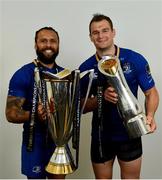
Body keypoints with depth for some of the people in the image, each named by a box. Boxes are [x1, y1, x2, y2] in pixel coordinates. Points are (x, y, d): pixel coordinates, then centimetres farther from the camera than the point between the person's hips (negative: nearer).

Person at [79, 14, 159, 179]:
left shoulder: (135, 59, -10)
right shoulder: (86, 68, -5)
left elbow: (151, 92, -2)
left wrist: (149, 115, -22)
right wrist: (101, 98, -21)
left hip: (130, 135, -1)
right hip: (101, 137, 2)